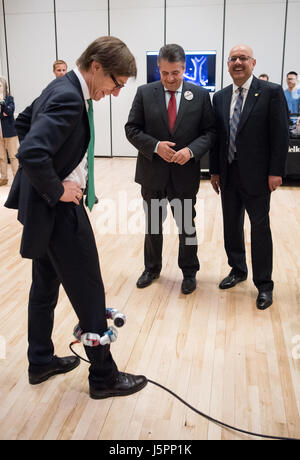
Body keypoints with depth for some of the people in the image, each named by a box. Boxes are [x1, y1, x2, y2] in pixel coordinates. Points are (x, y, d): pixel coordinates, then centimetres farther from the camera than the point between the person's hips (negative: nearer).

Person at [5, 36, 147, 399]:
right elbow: (32, 153, -35)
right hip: (58, 207, -10)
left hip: (43, 205, 11)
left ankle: (41, 362, 36)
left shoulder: (62, 87, 8)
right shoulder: (69, 99, -23)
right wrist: (56, 189, -20)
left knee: (45, 286, 20)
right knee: (89, 294, 2)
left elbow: (23, 122, 23)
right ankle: (103, 377, 19)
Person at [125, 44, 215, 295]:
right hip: (153, 172, 1)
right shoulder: (145, 93, -1)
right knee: (152, 225, 16)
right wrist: (156, 146, -18)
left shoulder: (200, 95, -1)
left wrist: (191, 150, -19)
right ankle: (152, 268, 36)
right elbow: (132, 129, -2)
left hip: (185, 172, -1)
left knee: (187, 226, 12)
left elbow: (209, 131, -1)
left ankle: (189, 272, 30)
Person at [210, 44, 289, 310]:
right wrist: (215, 170, 8)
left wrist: (276, 172, -13)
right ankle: (238, 270, 33)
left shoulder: (271, 92, -6)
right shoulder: (220, 97, 9)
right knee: (231, 225, 14)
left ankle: (264, 284, 15)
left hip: (256, 175, -5)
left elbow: (281, 135, -9)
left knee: (260, 228, 3)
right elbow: (216, 136, 11)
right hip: (228, 175, 5)